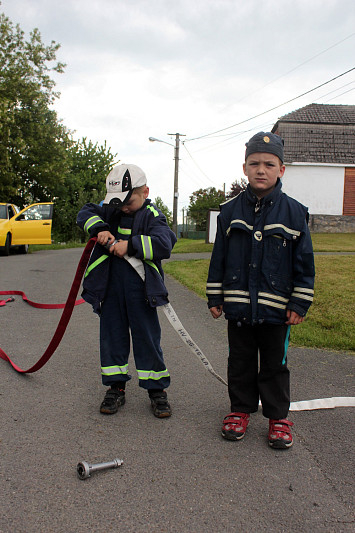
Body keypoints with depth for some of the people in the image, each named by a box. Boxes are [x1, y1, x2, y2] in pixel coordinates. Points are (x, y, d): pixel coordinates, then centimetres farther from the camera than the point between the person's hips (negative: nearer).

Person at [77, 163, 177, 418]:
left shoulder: (152, 215, -7)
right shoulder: (111, 210, 8)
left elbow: (164, 243, -21)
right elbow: (86, 213, 4)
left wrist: (130, 245, -25)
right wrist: (99, 228, -14)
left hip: (140, 288, -4)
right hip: (111, 286, 4)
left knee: (147, 338, 4)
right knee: (112, 335, 10)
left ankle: (157, 390, 17)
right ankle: (116, 387, 24)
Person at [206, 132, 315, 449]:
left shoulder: (294, 212, -4)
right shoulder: (230, 211, 1)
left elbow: (304, 262, -1)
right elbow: (219, 258, 6)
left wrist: (300, 304, -3)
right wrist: (215, 297, 4)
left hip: (276, 308, -1)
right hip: (238, 306, 2)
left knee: (275, 364, 12)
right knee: (240, 362, 15)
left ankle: (278, 417, 28)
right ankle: (241, 410, 32)